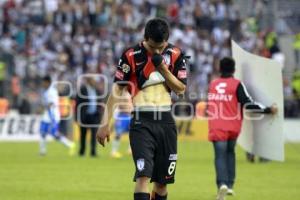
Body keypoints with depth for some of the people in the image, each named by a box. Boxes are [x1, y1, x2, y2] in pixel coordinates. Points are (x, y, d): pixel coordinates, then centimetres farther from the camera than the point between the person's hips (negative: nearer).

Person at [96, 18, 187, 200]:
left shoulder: (175, 55, 4)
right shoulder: (131, 56, -5)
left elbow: (181, 89, 3)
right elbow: (117, 90, -2)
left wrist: (163, 68, -12)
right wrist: (105, 123, -4)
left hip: (166, 121, 4)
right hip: (142, 122, -3)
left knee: (163, 180, 7)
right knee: (143, 176, -17)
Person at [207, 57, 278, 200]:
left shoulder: (212, 85, 7)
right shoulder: (237, 84, -5)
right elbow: (248, 104, -11)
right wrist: (268, 110, -5)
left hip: (216, 126, 0)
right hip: (233, 126, 0)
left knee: (220, 155, -5)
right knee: (230, 152, 21)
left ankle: (222, 184, -29)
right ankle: (230, 185, 14)